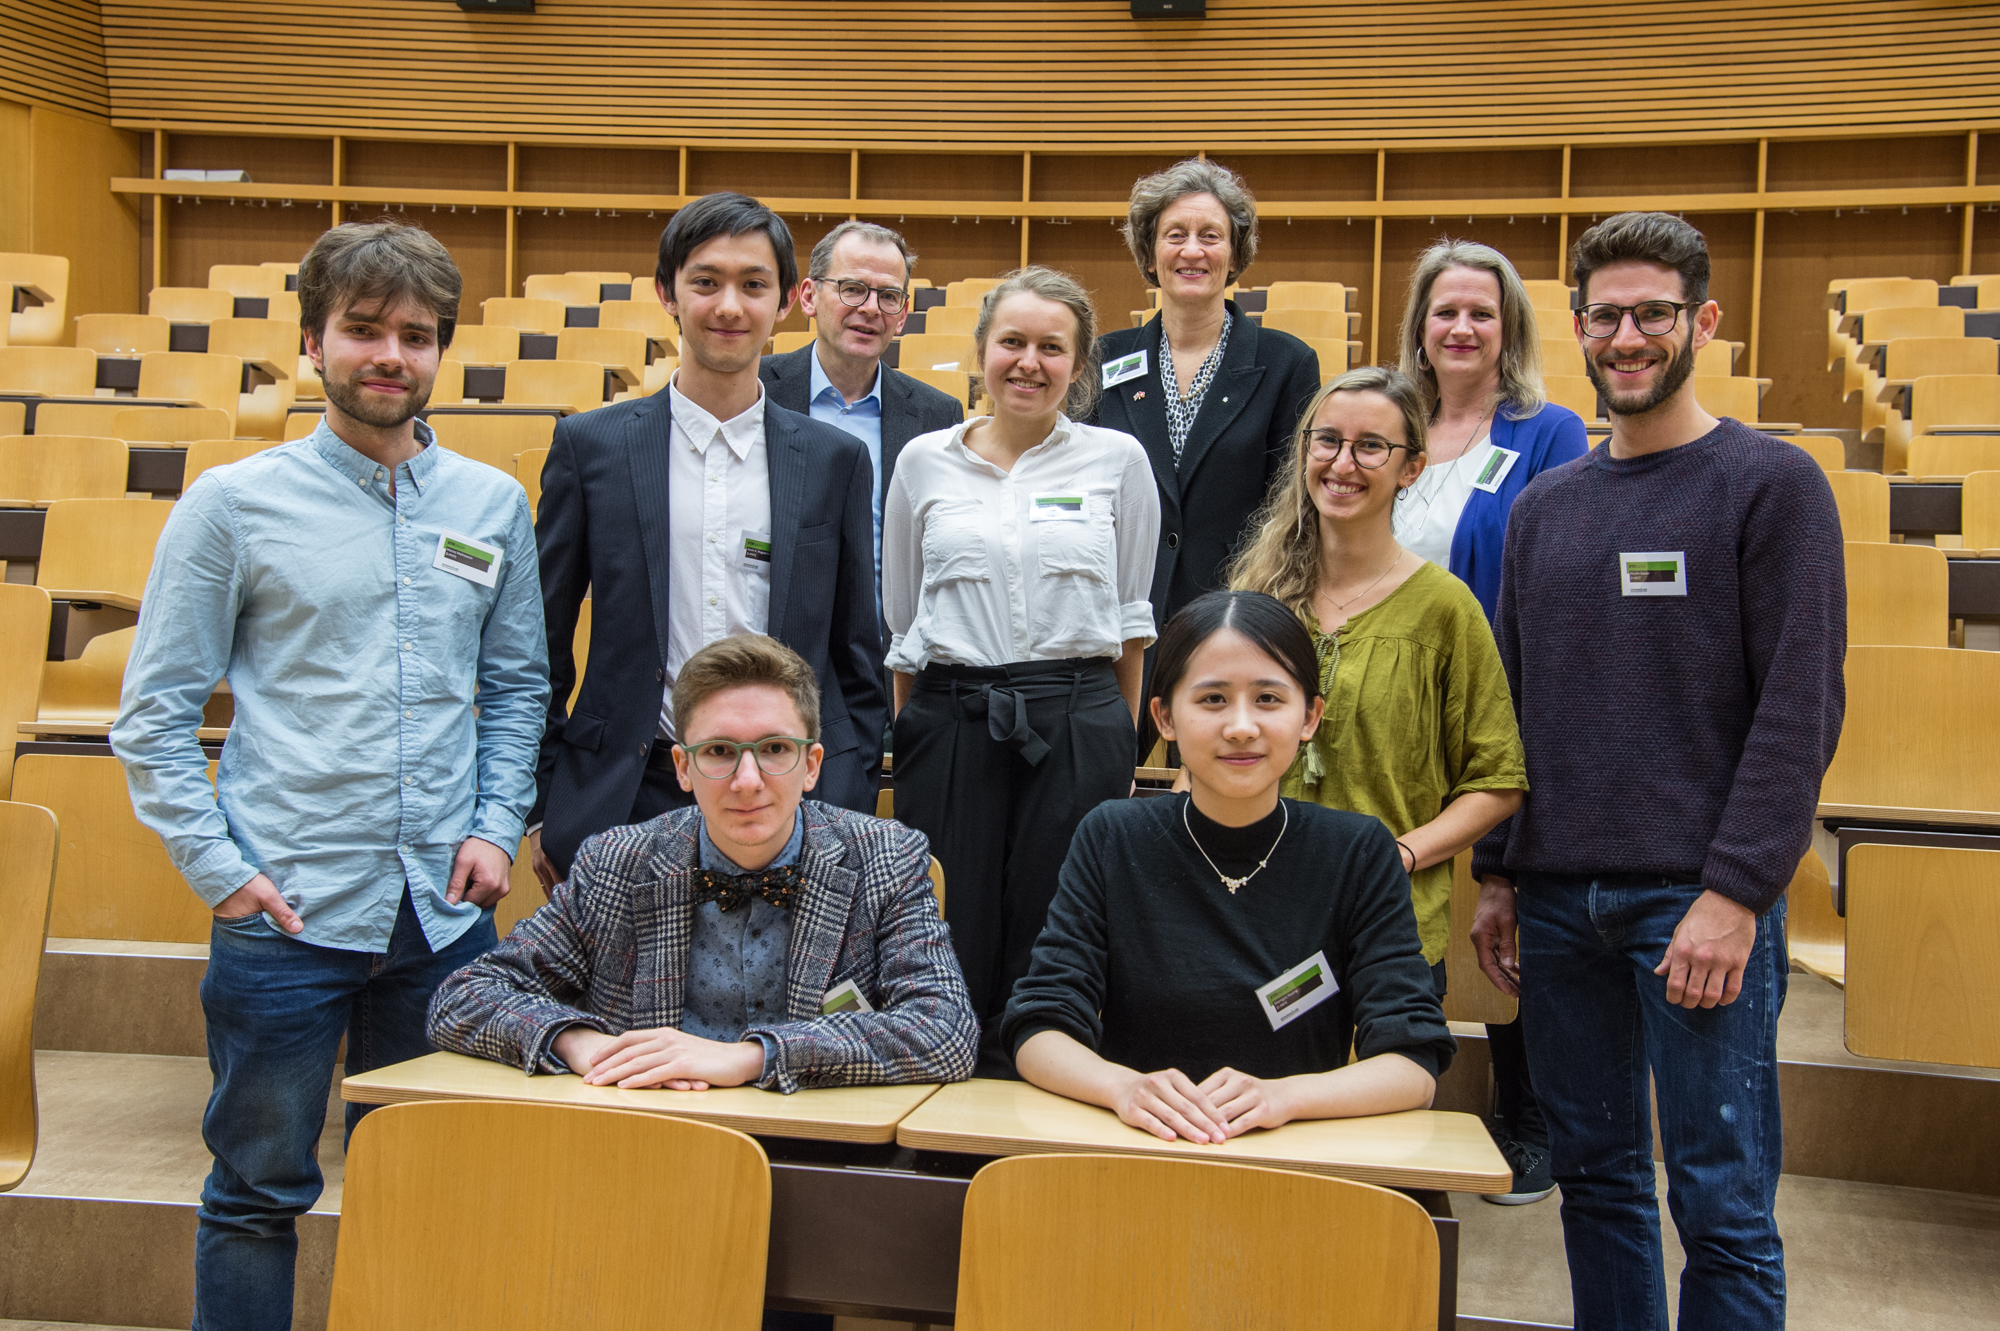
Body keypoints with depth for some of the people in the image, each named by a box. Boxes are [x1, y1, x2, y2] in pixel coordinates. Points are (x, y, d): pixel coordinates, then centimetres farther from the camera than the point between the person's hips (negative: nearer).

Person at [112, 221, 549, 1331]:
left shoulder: (492, 504, 6)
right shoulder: (233, 503, -3)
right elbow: (154, 714, -2)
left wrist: (495, 825, 2)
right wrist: (217, 869, -8)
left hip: (444, 910, 3)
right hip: (285, 909, -3)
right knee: (260, 1190, 9)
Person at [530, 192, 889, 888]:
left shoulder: (836, 459, 7)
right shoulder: (590, 446, 4)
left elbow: (857, 661, 10)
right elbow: (542, 647, 7)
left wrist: (849, 820, 4)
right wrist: (545, 809, 3)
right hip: (626, 801, 0)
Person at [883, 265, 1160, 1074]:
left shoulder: (1118, 460, 5)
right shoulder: (924, 461, 8)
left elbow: (1131, 618, 10)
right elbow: (899, 621, 13)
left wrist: (1120, 745, 9)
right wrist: (911, 738, 10)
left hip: (1077, 725, -1)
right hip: (950, 724, 1)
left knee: (1055, 948, 3)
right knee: (951, 944, 5)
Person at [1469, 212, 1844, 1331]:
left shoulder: (1770, 483, -2)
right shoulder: (1544, 507, 14)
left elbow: (1803, 706, -8)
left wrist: (1736, 891, -15)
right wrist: (1498, 874, 11)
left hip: (1698, 898, -5)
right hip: (1559, 898, 5)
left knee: (1722, 1205, 1)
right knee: (1596, 1175, 13)